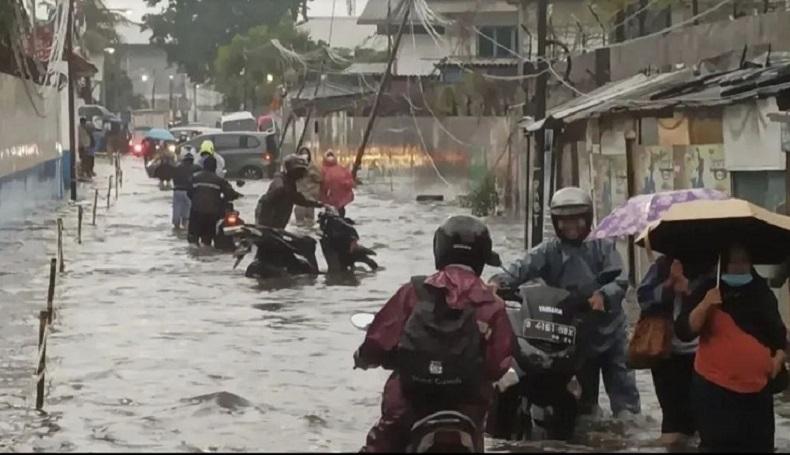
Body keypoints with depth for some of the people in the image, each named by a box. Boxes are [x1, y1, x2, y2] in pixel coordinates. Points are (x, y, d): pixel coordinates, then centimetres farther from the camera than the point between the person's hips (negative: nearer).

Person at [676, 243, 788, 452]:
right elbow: (684, 332, -11)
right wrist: (705, 305, -23)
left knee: (758, 444, 9)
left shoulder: (763, 293, 11)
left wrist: (779, 355, 7)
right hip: (715, 387, -4)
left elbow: (778, 330, 24)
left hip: (757, 387, 4)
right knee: (718, 444, -6)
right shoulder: (708, 291, -1)